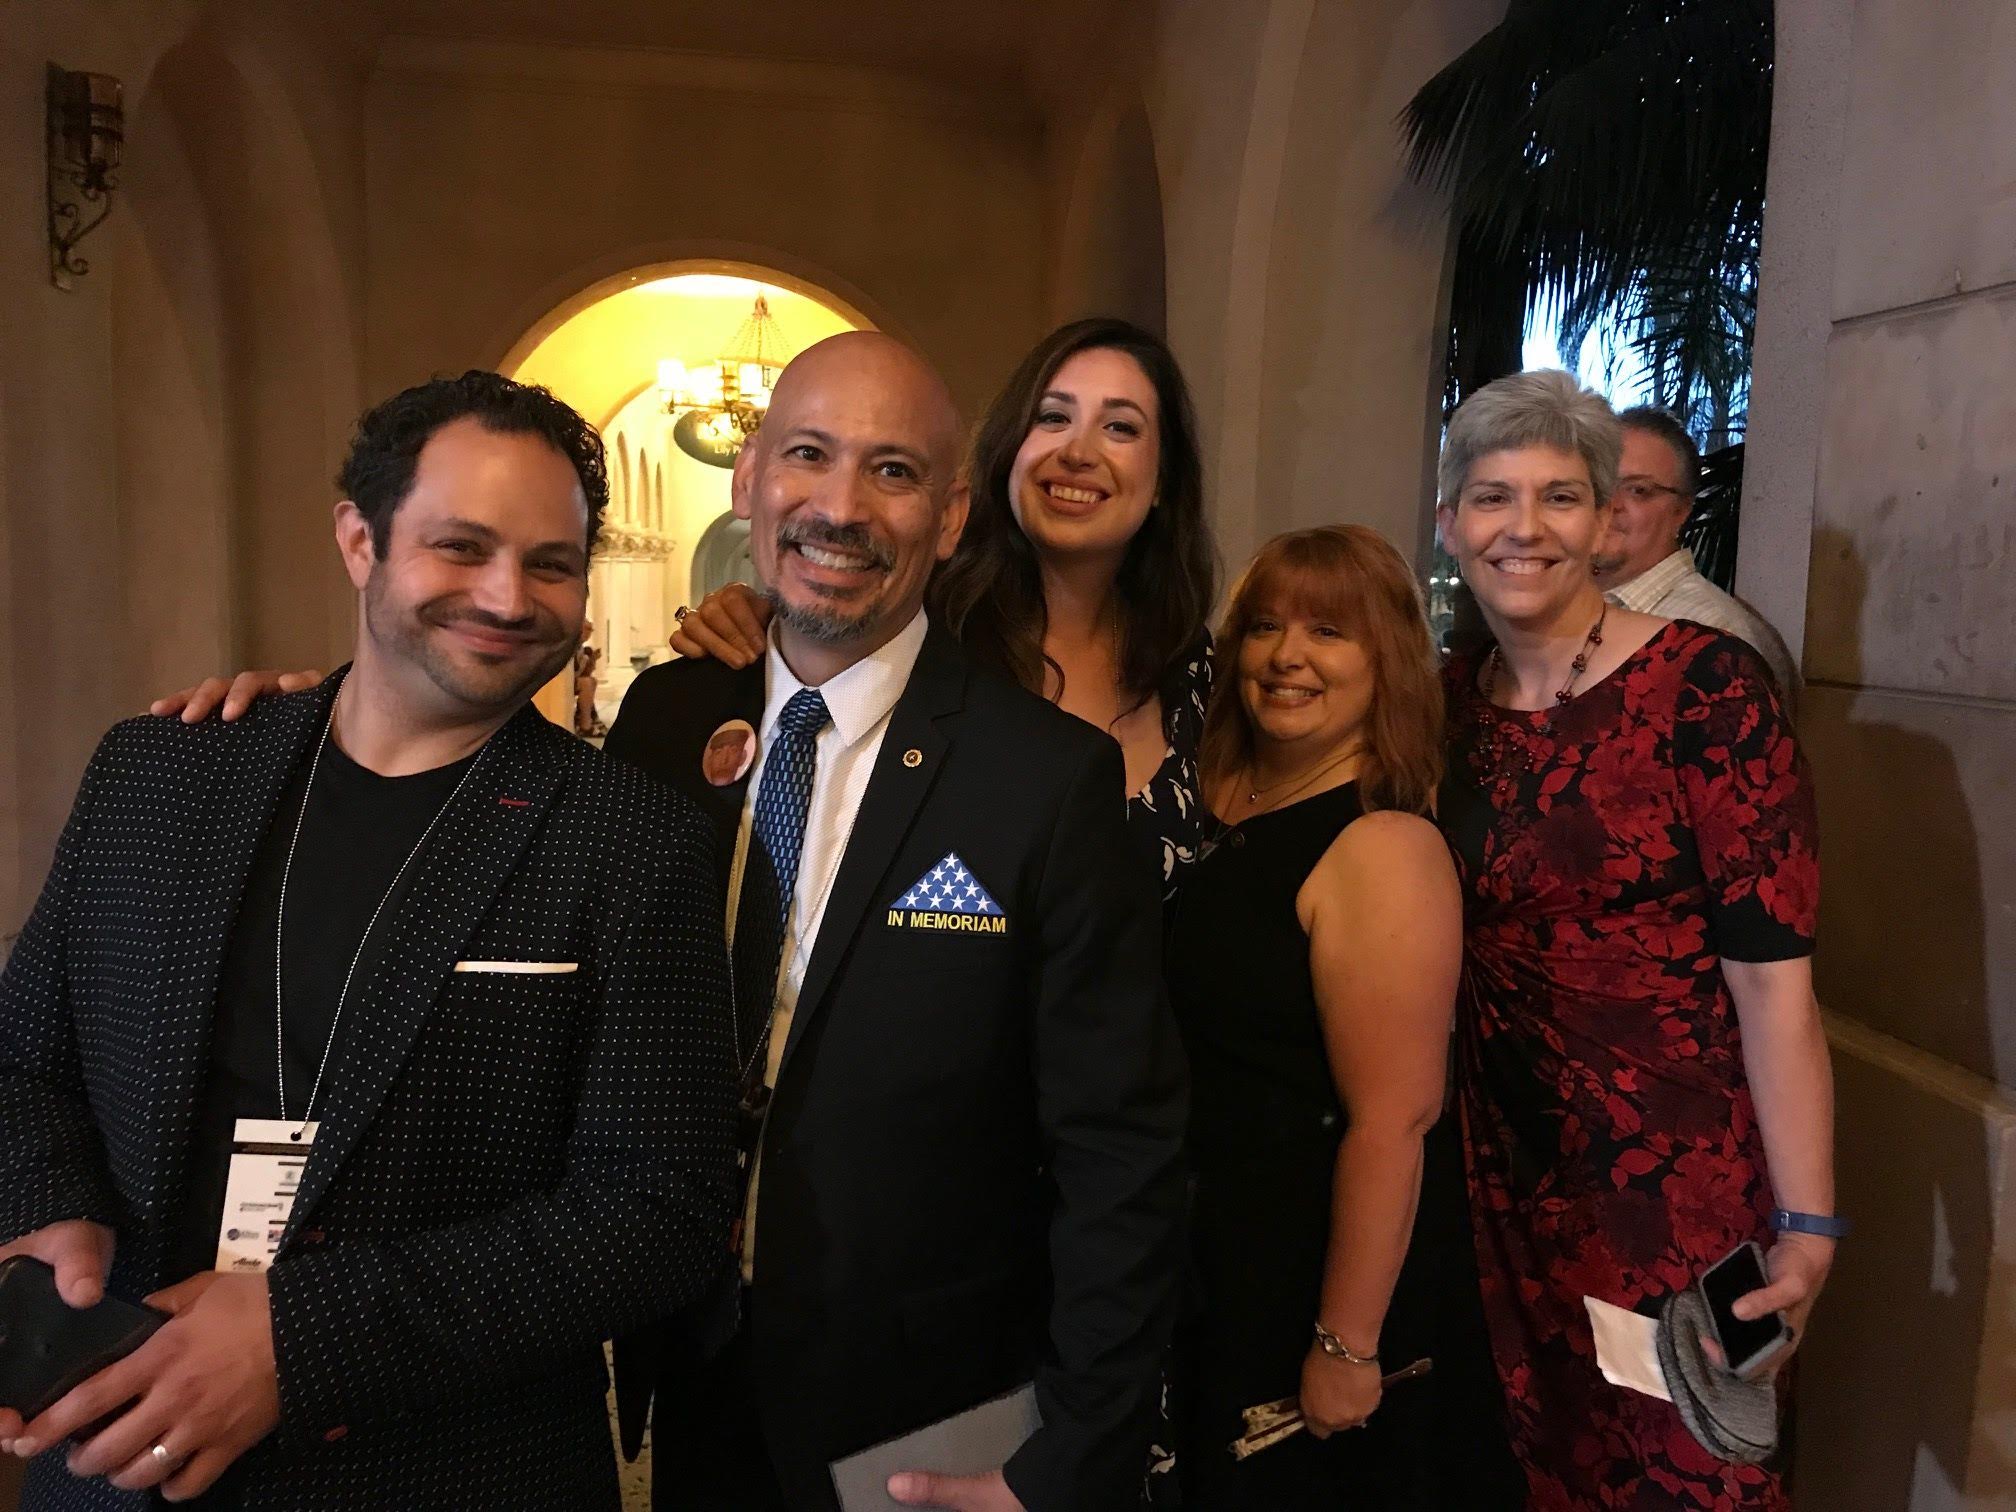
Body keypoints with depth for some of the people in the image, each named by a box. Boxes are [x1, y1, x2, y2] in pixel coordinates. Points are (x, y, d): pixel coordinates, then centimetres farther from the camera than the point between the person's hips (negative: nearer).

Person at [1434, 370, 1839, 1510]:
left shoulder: (1706, 685, -15)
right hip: (1501, 1175, 5)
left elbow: (1772, 979, -18)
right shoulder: (1447, 698, 1)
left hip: (1679, 1180, -4)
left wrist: (1806, 1230, -20)